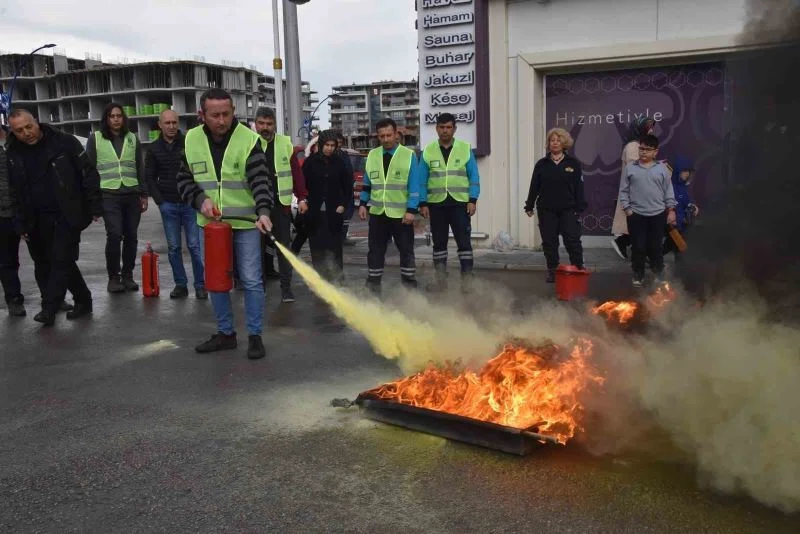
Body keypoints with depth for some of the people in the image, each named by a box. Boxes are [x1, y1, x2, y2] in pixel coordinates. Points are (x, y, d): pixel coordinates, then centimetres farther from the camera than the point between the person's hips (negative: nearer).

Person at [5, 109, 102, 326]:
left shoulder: (64, 143, -8)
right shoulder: (13, 154, 5)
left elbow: (89, 174, -7)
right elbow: (15, 193, 11)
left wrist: (95, 207, -10)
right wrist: (21, 224, 7)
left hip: (68, 215, -5)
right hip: (38, 220, 5)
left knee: (61, 259, -8)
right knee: (44, 264, 10)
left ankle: (49, 308, -3)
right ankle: (83, 301, 21)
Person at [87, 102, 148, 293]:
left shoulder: (132, 138, 12)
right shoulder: (95, 139, 5)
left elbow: (140, 168, 15)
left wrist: (144, 194, 9)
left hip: (132, 195, 3)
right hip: (108, 195, -3)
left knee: (131, 236, 3)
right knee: (114, 235, -13)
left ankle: (127, 276, 16)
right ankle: (113, 277, 1)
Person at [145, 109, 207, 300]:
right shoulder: (154, 149, 7)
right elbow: (150, 177, 10)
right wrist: (159, 201, 0)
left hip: (190, 203, -2)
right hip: (168, 205, 3)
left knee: (195, 246, -2)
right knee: (173, 247, 6)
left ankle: (200, 285, 6)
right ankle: (180, 284, 15)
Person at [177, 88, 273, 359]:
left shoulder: (248, 139, -12)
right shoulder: (191, 140, 0)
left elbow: (260, 179, -20)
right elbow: (184, 178, 9)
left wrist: (263, 211, -36)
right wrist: (201, 199, -10)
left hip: (245, 223, -4)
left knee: (251, 281, -2)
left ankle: (255, 336, 10)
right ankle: (225, 333, 25)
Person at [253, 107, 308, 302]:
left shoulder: (285, 144, 4)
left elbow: (296, 173, 4)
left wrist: (302, 198, -2)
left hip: (281, 205, 0)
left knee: (284, 246, 4)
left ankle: (286, 287, 12)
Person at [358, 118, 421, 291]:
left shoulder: (409, 155, -6)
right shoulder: (372, 155, 7)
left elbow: (414, 186, -8)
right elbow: (367, 183, 15)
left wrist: (412, 210, -15)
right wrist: (363, 204, 8)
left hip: (401, 214, -3)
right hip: (377, 213, 3)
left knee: (406, 250, 8)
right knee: (375, 250, 8)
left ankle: (409, 284, 18)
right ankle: (373, 285, 17)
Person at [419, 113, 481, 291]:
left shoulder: (465, 149, 3)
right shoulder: (428, 151, 5)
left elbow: (474, 177, 2)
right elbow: (422, 180, 5)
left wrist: (472, 200, -7)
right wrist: (422, 203, -3)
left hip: (459, 203, -1)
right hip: (436, 204, 2)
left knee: (464, 241, -2)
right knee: (439, 242, 9)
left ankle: (467, 279, 4)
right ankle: (441, 278, 18)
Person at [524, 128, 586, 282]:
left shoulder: (573, 163, 3)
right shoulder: (541, 164, 6)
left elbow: (579, 188, 1)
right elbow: (534, 187, 7)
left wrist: (579, 207, -4)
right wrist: (529, 206, 5)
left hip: (568, 210, -2)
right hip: (546, 210, 2)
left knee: (572, 240, -5)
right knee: (549, 242, 5)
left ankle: (579, 269, 5)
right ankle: (552, 271, 15)